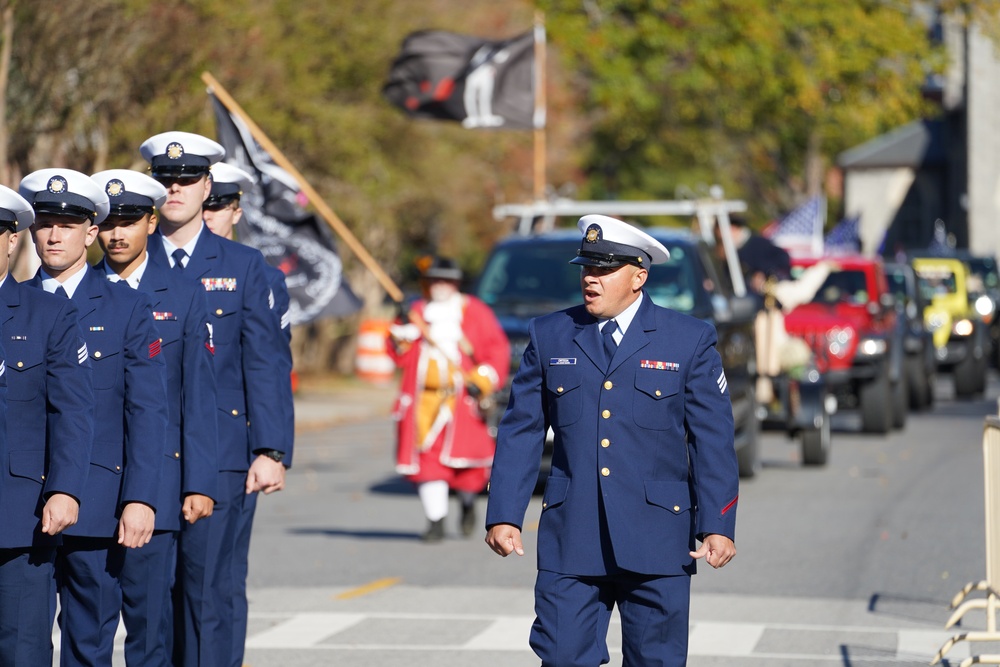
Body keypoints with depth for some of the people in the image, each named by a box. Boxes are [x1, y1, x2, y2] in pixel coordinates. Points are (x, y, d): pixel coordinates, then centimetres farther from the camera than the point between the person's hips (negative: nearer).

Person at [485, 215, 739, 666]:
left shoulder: (690, 341, 2)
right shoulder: (548, 336, 8)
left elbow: (713, 441, 0)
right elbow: (520, 433, 7)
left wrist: (717, 526, -8)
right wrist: (504, 516, -2)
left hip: (656, 542, -1)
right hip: (570, 541, 1)